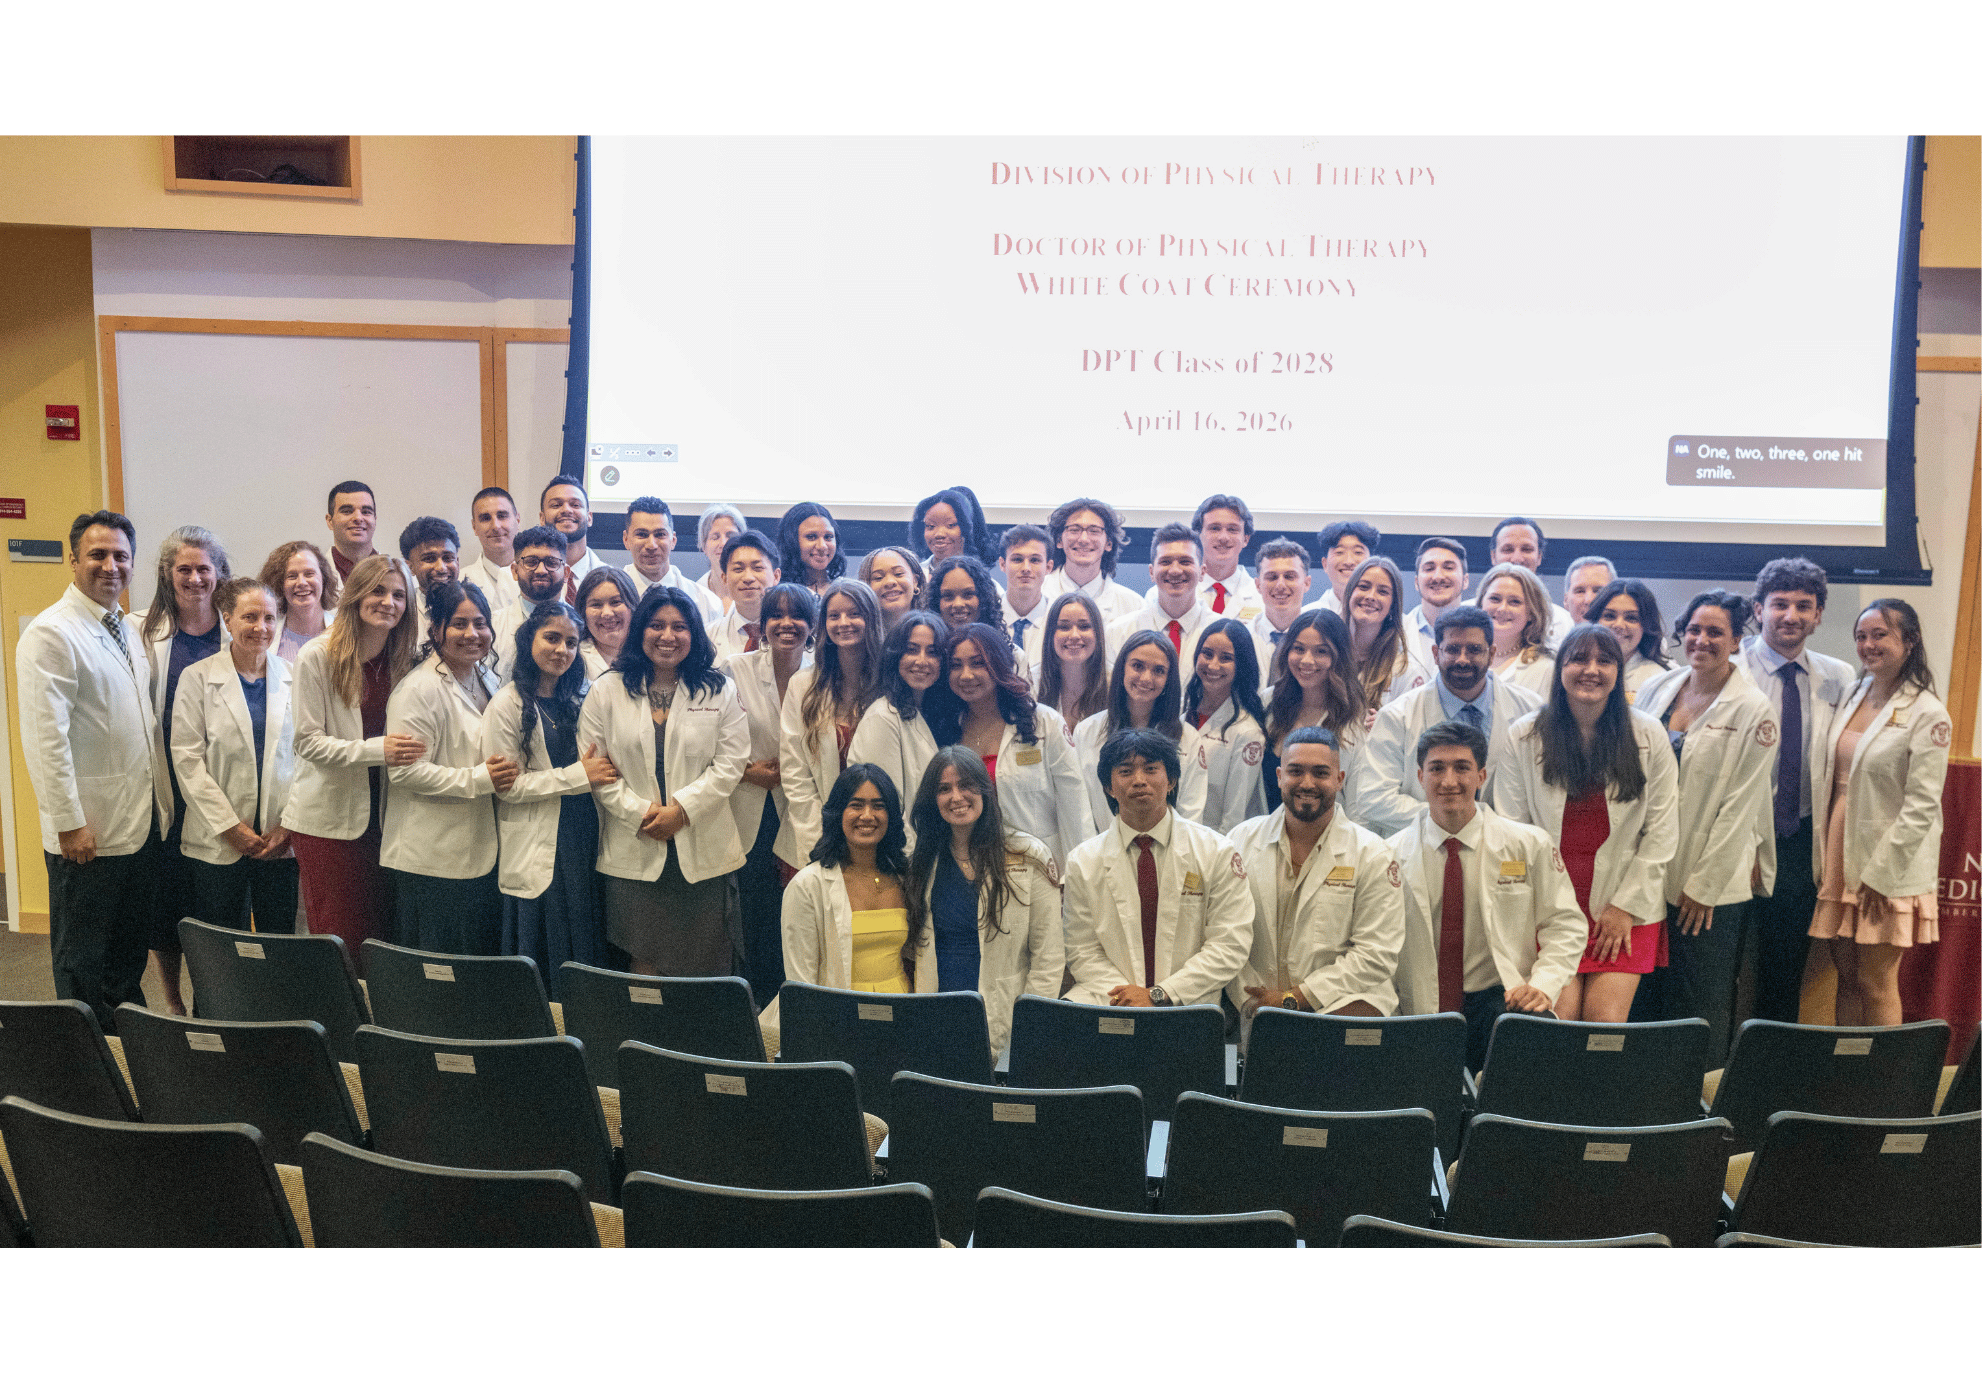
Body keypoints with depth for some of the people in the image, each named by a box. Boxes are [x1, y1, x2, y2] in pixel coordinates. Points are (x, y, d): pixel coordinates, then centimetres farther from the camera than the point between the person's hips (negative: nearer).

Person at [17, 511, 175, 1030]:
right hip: (88, 831, -7)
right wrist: (70, 822, -20)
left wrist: (163, 802, 15)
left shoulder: (128, 629, 14)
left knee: (131, 954, 17)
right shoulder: (50, 633, -12)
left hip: (143, 824, 8)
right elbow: (45, 738, -18)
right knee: (83, 966, 6)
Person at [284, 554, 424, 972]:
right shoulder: (317, 657, -7)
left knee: (381, 935, 8)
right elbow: (309, 742, -12)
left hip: (382, 816, 4)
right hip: (328, 818, -4)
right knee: (338, 937, 2)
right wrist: (376, 749, -23)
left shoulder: (407, 660, 6)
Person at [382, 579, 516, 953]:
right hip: (432, 862, -8)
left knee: (486, 956, 13)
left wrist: (506, 772, 7)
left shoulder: (488, 681, 13)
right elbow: (404, 771, -21)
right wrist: (479, 780, -21)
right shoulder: (418, 689, -14)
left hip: (483, 852, 8)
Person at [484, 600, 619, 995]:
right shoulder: (507, 704, -6)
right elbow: (507, 786, -12)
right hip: (539, 849, -5)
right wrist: (579, 775, -14)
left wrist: (601, 769, 0)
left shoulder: (580, 698, 13)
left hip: (585, 843, 5)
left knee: (588, 946, 8)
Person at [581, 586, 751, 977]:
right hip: (634, 851, 0)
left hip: (704, 851, 0)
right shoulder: (606, 691, 6)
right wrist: (640, 811, -9)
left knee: (704, 968, 4)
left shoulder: (721, 691, 5)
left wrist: (682, 808, -11)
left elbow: (731, 763, -1)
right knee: (643, 962, 4)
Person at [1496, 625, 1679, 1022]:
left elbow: (1661, 833, 3)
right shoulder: (1525, 735, 1)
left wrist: (1627, 904, -3)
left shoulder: (1649, 736, 3)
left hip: (1628, 907, 1)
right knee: (1557, 1020, -11)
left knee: (1606, 1021, -8)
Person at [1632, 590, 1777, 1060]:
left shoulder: (1754, 711, -6)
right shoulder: (1657, 689, 7)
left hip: (1711, 884, -4)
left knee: (1702, 1004, 4)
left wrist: (1705, 884, -11)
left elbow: (1740, 805, -9)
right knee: (1644, 999, 9)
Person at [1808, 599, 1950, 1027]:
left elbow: (1921, 805, -14)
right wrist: (1823, 860, 7)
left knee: (1876, 984, 2)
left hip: (1887, 870, -6)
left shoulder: (1927, 714, -10)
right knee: (1846, 979, 11)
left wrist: (1878, 875, -15)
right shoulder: (1850, 698, 10)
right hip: (1841, 862, 6)